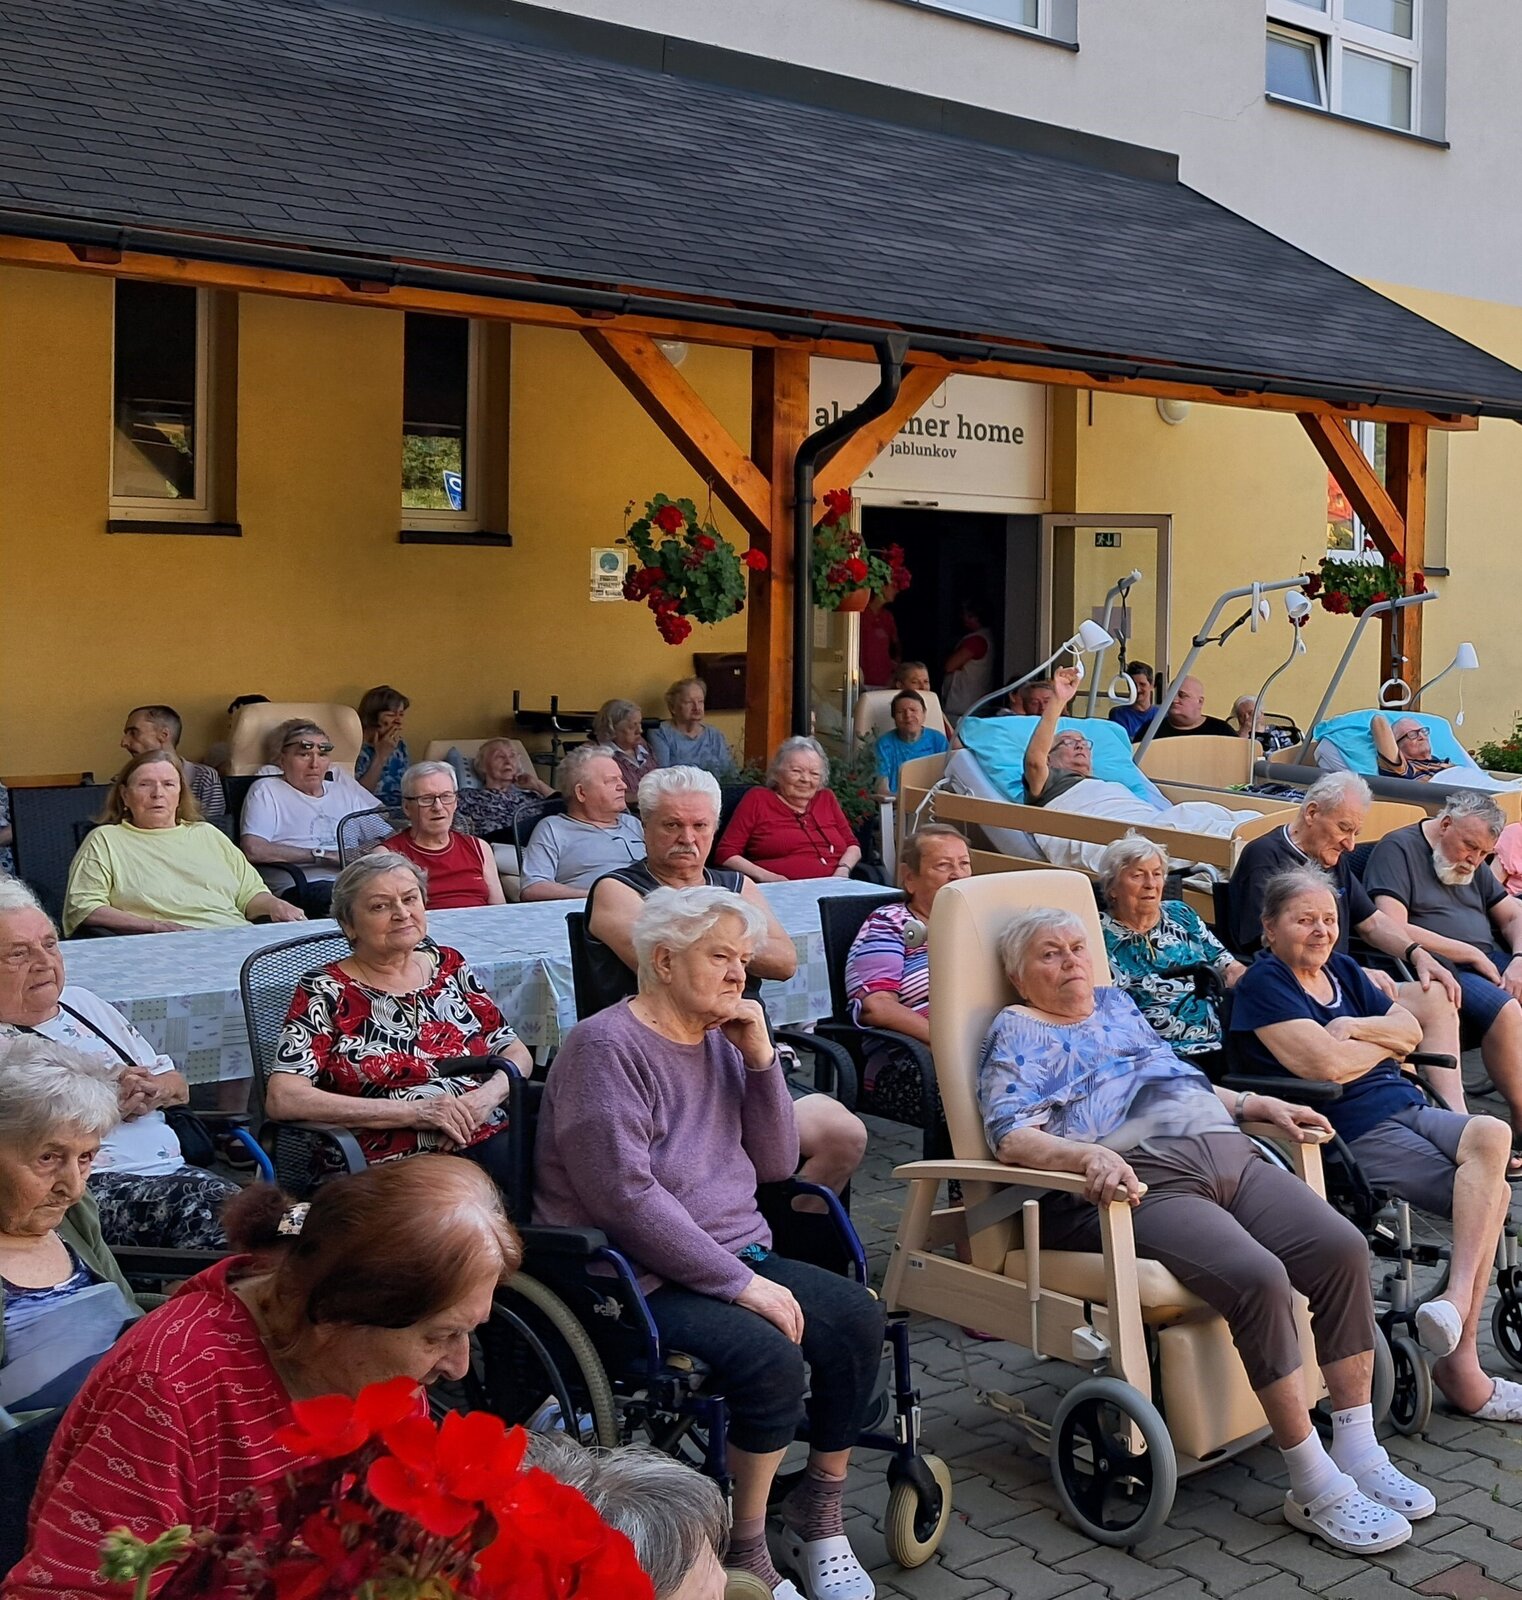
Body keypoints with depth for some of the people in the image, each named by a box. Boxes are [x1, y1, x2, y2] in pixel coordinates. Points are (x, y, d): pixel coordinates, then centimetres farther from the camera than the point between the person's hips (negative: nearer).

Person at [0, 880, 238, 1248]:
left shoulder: (82, 1002, 23)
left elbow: (177, 1085, 26)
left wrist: (153, 1090, 2)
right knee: (200, 1203, -33)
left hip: (173, 1168, 6)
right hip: (89, 1187, -6)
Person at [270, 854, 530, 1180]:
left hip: (492, 1140, 5)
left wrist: (487, 1096, -6)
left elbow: (515, 1053, 19)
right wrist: (413, 1111, -12)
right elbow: (283, 1099, -8)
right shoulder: (325, 992, 3)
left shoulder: (449, 966, 16)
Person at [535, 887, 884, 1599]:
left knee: (858, 1318, -13)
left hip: (737, 1257, 8)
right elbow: (626, 1196, -22)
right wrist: (741, 1283, -21)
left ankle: (819, 1511, 7)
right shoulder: (607, 1046, -13)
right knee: (769, 1355, -28)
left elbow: (775, 1164, 9)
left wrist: (760, 1059, -5)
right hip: (641, 1282, -8)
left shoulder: (724, 1039, 11)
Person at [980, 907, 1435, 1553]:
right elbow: (1010, 1135, -7)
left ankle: (1358, 1451, -8)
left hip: (1226, 1154, 7)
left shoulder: (1117, 1004, 28)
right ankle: (1316, 1491, -19)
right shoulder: (1018, 1032, 8)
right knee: (1258, 1277, -30)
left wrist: (1257, 1104, 21)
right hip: (1141, 1180, -7)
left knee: (1342, 1247, -17)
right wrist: (1088, 1156, -25)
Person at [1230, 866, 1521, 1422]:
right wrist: (1384, 1042, 2)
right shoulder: (1264, 984, -5)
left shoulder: (1341, 969, 20)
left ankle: (1457, 1298, -28)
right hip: (1354, 1130, -8)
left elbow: (1411, 1030, 14)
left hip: (1408, 1108, 8)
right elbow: (1325, 1063, -17)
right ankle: (1461, 1363, -17)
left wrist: (1357, 1028, -6)